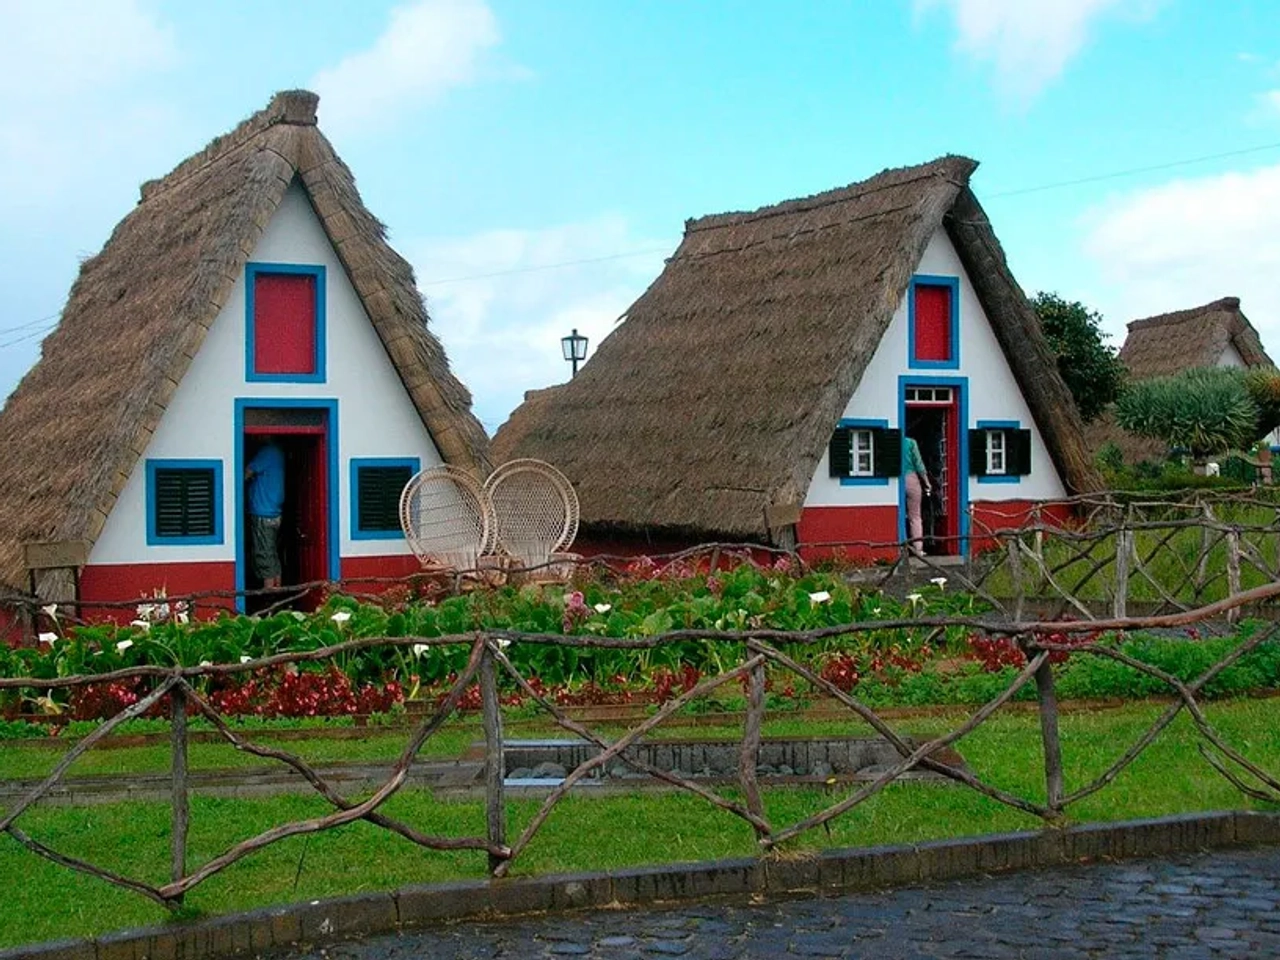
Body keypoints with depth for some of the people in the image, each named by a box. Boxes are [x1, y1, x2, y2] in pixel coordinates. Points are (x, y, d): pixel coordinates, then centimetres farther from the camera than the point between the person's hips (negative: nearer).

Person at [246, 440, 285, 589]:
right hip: (276, 513, 9)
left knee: (265, 557, -4)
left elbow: (247, 474, -14)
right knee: (274, 556, 14)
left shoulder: (267, 452, -16)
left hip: (262, 514, -9)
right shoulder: (278, 451, 13)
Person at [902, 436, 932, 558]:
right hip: (911, 479, -1)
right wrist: (927, 482, 8)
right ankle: (918, 548, 3)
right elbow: (919, 464, -1)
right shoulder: (911, 443, -2)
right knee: (915, 517, 6)